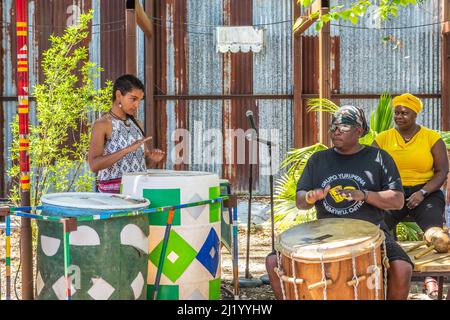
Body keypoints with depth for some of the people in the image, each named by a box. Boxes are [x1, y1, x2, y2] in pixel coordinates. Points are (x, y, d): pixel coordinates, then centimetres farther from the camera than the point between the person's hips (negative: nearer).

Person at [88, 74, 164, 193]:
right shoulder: (101, 124, -5)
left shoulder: (136, 124, 13)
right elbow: (94, 165, -17)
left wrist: (153, 159, -3)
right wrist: (128, 149, -25)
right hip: (114, 191, -5)